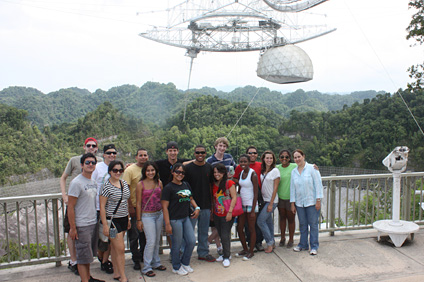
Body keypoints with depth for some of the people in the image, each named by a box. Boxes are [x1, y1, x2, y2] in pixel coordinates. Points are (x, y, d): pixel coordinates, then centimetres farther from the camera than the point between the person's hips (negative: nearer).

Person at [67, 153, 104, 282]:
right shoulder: (76, 183, -14)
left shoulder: (93, 182, 10)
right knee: (83, 255, 1)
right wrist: (72, 228, -15)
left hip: (93, 223, 8)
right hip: (82, 225, -8)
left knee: (88, 253, 18)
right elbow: (70, 207, -15)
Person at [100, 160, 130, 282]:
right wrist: (105, 224, -15)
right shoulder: (106, 186, -13)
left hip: (123, 219, 6)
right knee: (120, 248, -6)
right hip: (112, 220, -6)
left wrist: (128, 218, 18)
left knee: (115, 247, 16)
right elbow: (102, 206, -13)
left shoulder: (125, 183, 7)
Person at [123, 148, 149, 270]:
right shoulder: (130, 170, -10)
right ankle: (136, 260, 18)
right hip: (134, 208, -5)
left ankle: (144, 256, 32)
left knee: (146, 234, 14)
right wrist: (130, 206, -15)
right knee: (134, 235, 4)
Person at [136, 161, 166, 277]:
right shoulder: (141, 184, -8)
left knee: (157, 240, 13)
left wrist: (165, 215, 11)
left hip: (159, 214, 4)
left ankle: (156, 263, 29)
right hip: (147, 215, -4)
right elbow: (138, 203, -5)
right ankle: (146, 268, 8)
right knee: (151, 241, -6)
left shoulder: (159, 183, 4)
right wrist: (139, 220, -5)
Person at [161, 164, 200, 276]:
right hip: (174, 219, -7)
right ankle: (176, 267, 28)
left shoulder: (186, 185, 9)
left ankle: (185, 263, 32)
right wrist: (167, 224, -17)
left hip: (186, 218, 7)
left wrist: (196, 208, 5)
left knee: (192, 241, 9)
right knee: (177, 245, 5)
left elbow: (190, 198, 24)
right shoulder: (169, 187, -11)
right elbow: (164, 207, -13)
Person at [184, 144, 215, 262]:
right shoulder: (188, 168, -6)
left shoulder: (209, 167, 6)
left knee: (204, 231, 14)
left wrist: (212, 204, 11)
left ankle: (203, 253, 29)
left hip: (206, 205, 4)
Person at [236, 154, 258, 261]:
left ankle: (251, 251, 18)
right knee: (239, 228, 11)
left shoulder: (253, 174, -13)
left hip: (251, 204, -7)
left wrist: (253, 210, -16)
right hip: (242, 204, 7)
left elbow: (256, 193, -14)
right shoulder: (241, 173, 8)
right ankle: (245, 249, 28)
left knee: (251, 229, 4)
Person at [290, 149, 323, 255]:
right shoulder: (294, 172, 8)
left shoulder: (312, 168, -6)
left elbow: (318, 184, -7)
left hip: (312, 202, -4)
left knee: (313, 224, 2)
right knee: (302, 224, 11)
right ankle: (303, 244, 24)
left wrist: (318, 200, -11)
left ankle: (314, 246, 12)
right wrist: (292, 204, 8)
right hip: (299, 202, 4)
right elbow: (292, 188, 10)